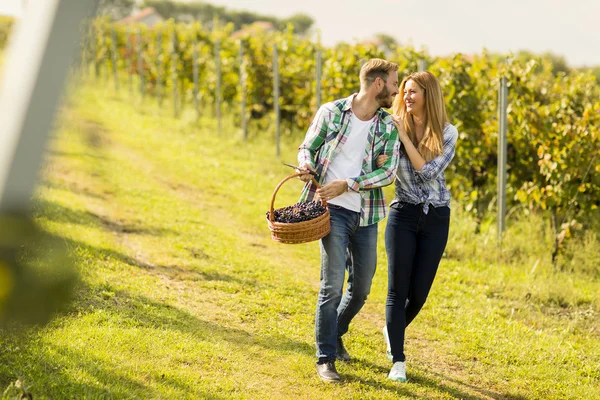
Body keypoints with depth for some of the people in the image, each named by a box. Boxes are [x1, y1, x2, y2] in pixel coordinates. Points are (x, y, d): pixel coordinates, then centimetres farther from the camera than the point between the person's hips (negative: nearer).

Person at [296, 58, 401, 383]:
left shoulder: (389, 126, 3)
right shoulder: (331, 112, -3)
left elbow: (388, 172, -6)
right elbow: (307, 147, 7)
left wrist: (347, 184, -17)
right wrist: (305, 165, -17)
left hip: (366, 215, 4)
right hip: (333, 210, -4)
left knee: (361, 288, 13)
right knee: (332, 285, -10)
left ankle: (335, 334, 39)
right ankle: (325, 359, 0)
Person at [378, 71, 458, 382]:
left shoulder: (446, 133, -2)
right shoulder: (393, 126, -1)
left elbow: (428, 172, -15)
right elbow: (378, 163, -1)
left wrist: (404, 136, -18)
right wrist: (380, 160, -25)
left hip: (436, 218, 1)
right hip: (403, 215, -1)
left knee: (419, 292, 6)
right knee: (398, 290, -4)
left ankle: (393, 330, 37)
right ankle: (398, 362, 3)